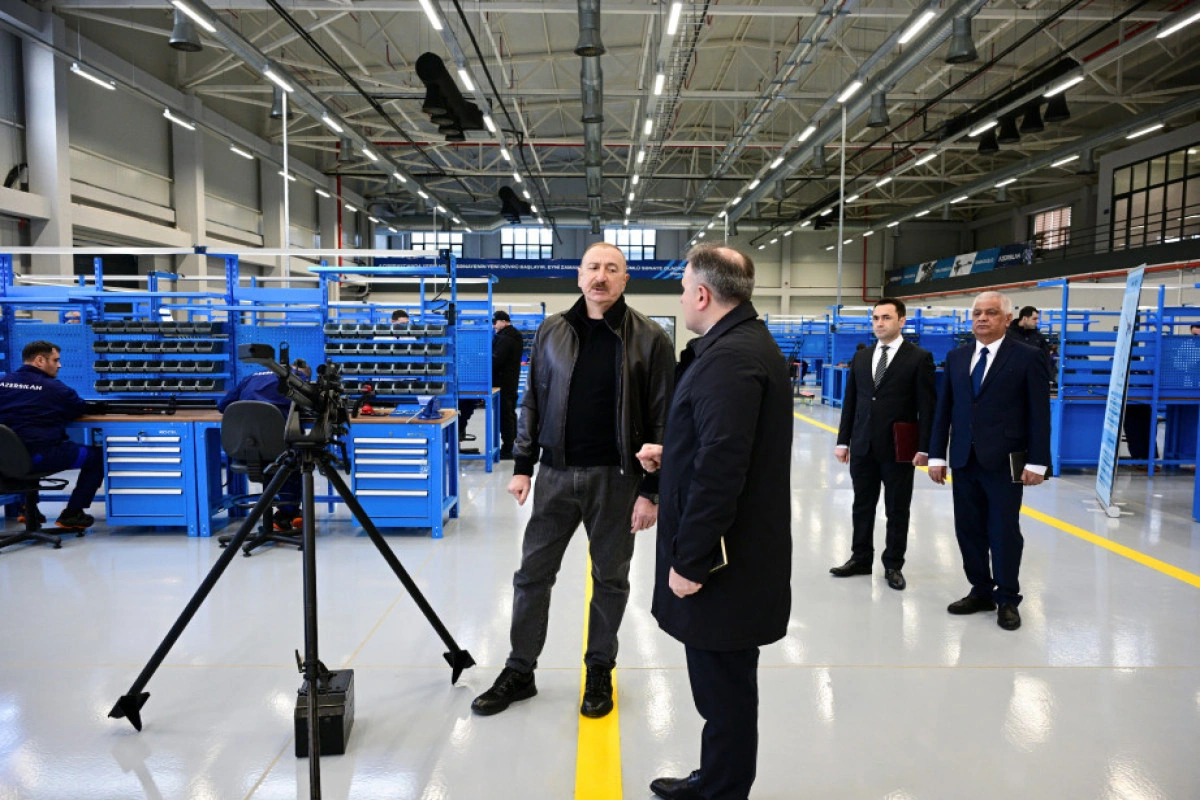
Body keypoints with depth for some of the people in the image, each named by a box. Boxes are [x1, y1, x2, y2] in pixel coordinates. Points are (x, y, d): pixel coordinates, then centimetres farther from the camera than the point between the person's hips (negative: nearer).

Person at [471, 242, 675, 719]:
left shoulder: (649, 339, -5)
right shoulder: (552, 332, 5)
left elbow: (661, 420, -6)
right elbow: (532, 402, 10)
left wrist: (651, 490, -8)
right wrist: (522, 465, 6)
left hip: (615, 478, -2)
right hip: (557, 472, 3)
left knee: (610, 578, 12)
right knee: (533, 572, 9)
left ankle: (599, 672, 31)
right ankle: (519, 672, 27)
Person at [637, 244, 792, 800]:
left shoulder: (729, 357, -21)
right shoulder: (747, 343, 13)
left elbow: (721, 469, -26)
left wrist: (690, 561, -21)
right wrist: (671, 456, 13)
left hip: (726, 564, -10)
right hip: (734, 553, 10)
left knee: (724, 690, 5)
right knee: (721, 684, 22)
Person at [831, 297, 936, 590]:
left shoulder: (919, 358, -4)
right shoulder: (861, 357, 9)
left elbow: (927, 407, -7)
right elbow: (850, 402, 10)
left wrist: (924, 448, -12)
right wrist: (843, 440, 6)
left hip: (898, 448, -4)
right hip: (862, 447, 4)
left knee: (897, 510, 7)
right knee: (862, 506, 13)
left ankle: (893, 565, 21)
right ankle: (861, 558, 26)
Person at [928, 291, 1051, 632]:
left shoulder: (1027, 358, -4)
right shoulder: (956, 357, 9)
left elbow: (1039, 414, -6)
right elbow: (944, 409, 9)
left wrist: (1037, 462, -11)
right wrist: (937, 454, 4)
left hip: (1004, 463, -4)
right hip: (964, 461, 5)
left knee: (1004, 533, 4)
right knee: (969, 530, 11)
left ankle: (1007, 600, 20)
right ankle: (981, 591, 27)